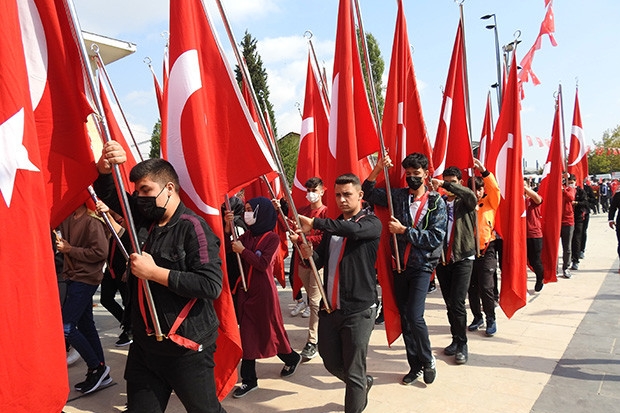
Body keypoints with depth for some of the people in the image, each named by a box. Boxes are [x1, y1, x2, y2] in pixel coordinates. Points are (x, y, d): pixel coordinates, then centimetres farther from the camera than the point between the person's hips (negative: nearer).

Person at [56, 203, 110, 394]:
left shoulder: (92, 221, -16)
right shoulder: (68, 218, 8)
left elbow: (100, 252, -20)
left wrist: (70, 249, -15)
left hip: (85, 280, -9)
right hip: (73, 278, 9)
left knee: (65, 327, -8)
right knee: (85, 326, 13)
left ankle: (97, 367, 7)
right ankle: (100, 373, 24)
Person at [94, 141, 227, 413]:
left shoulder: (193, 228, -17)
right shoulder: (142, 218, 6)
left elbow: (212, 285, -25)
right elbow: (107, 191, 14)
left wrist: (154, 272, -22)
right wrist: (105, 165, -8)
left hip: (187, 348, -7)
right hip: (144, 346, 7)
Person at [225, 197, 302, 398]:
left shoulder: (272, 238, -10)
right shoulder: (246, 236, 5)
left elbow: (263, 264, -19)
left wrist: (243, 251, -16)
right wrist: (227, 227, -11)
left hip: (263, 293, -5)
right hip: (244, 291, 5)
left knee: (269, 332, 10)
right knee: (247, 334, 9)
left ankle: (291, 358, 38)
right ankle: (249, 380, 20)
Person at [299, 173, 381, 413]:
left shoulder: (371, 223, -4)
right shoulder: (332, 227, 14)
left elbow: (354, 229, -28)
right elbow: (318, 261, 9)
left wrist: (314, 223, -27)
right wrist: (307, 251, -12)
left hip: (358, 310, -6)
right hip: (329, 308, 6)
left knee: (353, 373, 0)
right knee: (331, 364, 18)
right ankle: (363, 384, 46)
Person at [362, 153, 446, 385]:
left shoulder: (437, 203, -3)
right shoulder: (397, 196, 5)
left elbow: (436, 238, -11)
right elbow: (368, 194, 7)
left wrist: (404, 231, -16)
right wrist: (378, 169, -6)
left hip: (421, 266, -4)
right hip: (399, 264, 4)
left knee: (414, 316, -14)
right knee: (404, 317, 10)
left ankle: (428, 360, 14)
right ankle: (415, 365, 26)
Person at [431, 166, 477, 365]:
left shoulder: (465, 203, 0)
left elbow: (471, 196, -25)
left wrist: (445, 184, -28)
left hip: (462, 259, -3)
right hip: (442, 259, 4)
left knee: (457, 303, -7)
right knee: (449, 303, 13)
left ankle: (462, 345, 9)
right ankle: (456, 339, 28)